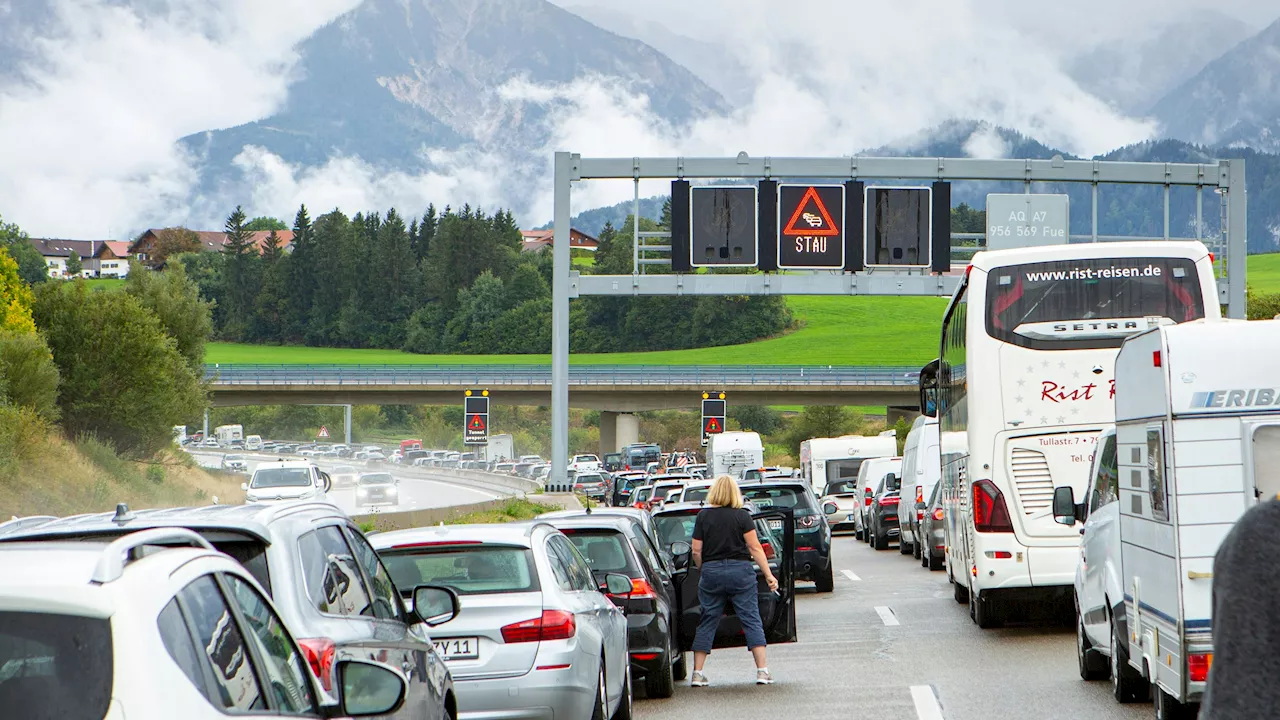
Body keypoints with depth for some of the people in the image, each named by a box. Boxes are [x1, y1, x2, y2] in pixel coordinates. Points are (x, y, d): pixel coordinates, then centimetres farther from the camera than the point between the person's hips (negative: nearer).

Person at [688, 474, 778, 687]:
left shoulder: (703, 516, 2)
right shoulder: (742, 516, -3)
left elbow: (696, 551, 1)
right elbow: (755, 548, -6)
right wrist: (769, 575, -3)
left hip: (712, 572, 2)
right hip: (740, 572, -2)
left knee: (707, 622, 9)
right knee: (751, 620, 2)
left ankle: (697, 673, 8)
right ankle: (762, 670, -5)